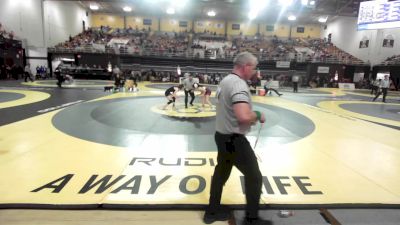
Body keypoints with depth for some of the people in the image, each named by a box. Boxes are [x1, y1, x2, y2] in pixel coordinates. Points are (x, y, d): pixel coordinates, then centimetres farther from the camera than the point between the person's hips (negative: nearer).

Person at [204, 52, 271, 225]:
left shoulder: (226, 80, 8)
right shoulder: (239, 84, -23)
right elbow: (244, 116, -36)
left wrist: (250, 117, 14)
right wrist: (258, 115, -15)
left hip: (222, 135, 10)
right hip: (234, 140, -10)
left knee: (221, 173, 21)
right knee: (254, 177, 7)